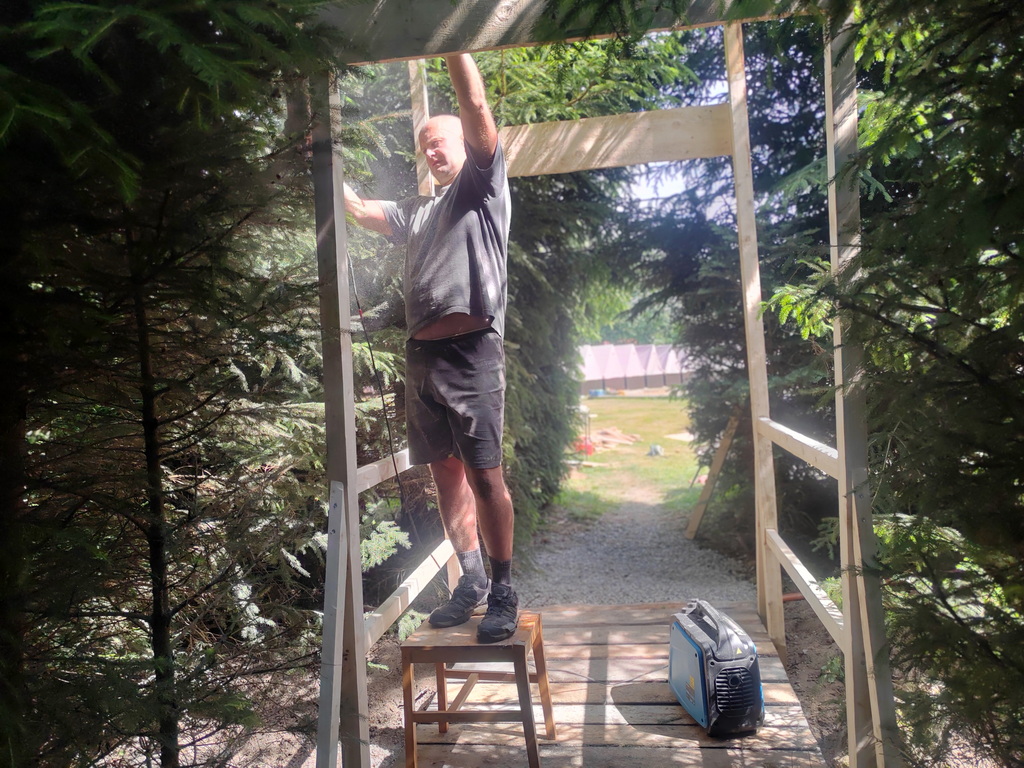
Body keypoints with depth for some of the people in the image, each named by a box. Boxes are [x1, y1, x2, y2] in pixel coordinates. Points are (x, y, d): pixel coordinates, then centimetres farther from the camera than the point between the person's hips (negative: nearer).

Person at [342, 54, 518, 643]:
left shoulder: (483, 186, 8)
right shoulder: (420, 210, 27)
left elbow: (477, 108, -3)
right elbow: (360, 209, 32)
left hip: (471, 353, -7)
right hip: (422, 355, 7)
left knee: (485, 476, -6)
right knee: (447, 475, 9)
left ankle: (504, 593, 6)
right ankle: (472, 583, 21)